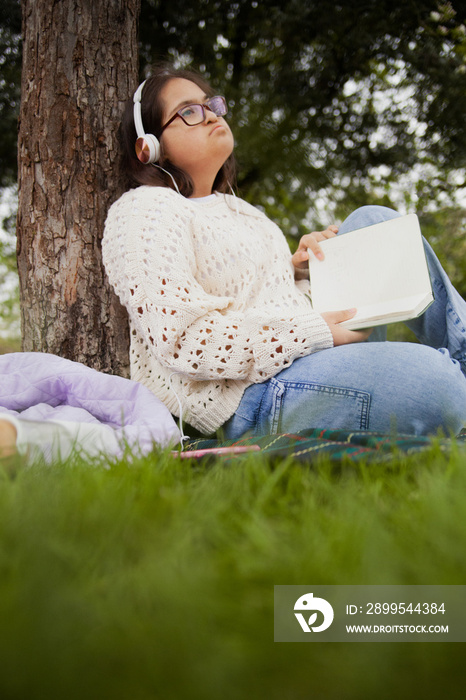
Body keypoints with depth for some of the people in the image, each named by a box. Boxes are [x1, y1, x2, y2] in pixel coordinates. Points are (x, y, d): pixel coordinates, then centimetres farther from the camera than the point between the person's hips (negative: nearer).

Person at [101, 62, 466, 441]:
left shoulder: (229, 206, 22)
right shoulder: (144, 211, -9)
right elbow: (180, 339, -21)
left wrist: (296, 268, 6)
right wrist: (314, 334, -22)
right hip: (248, 399, -10)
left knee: (373, 221, 9)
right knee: (426, 375, -31)